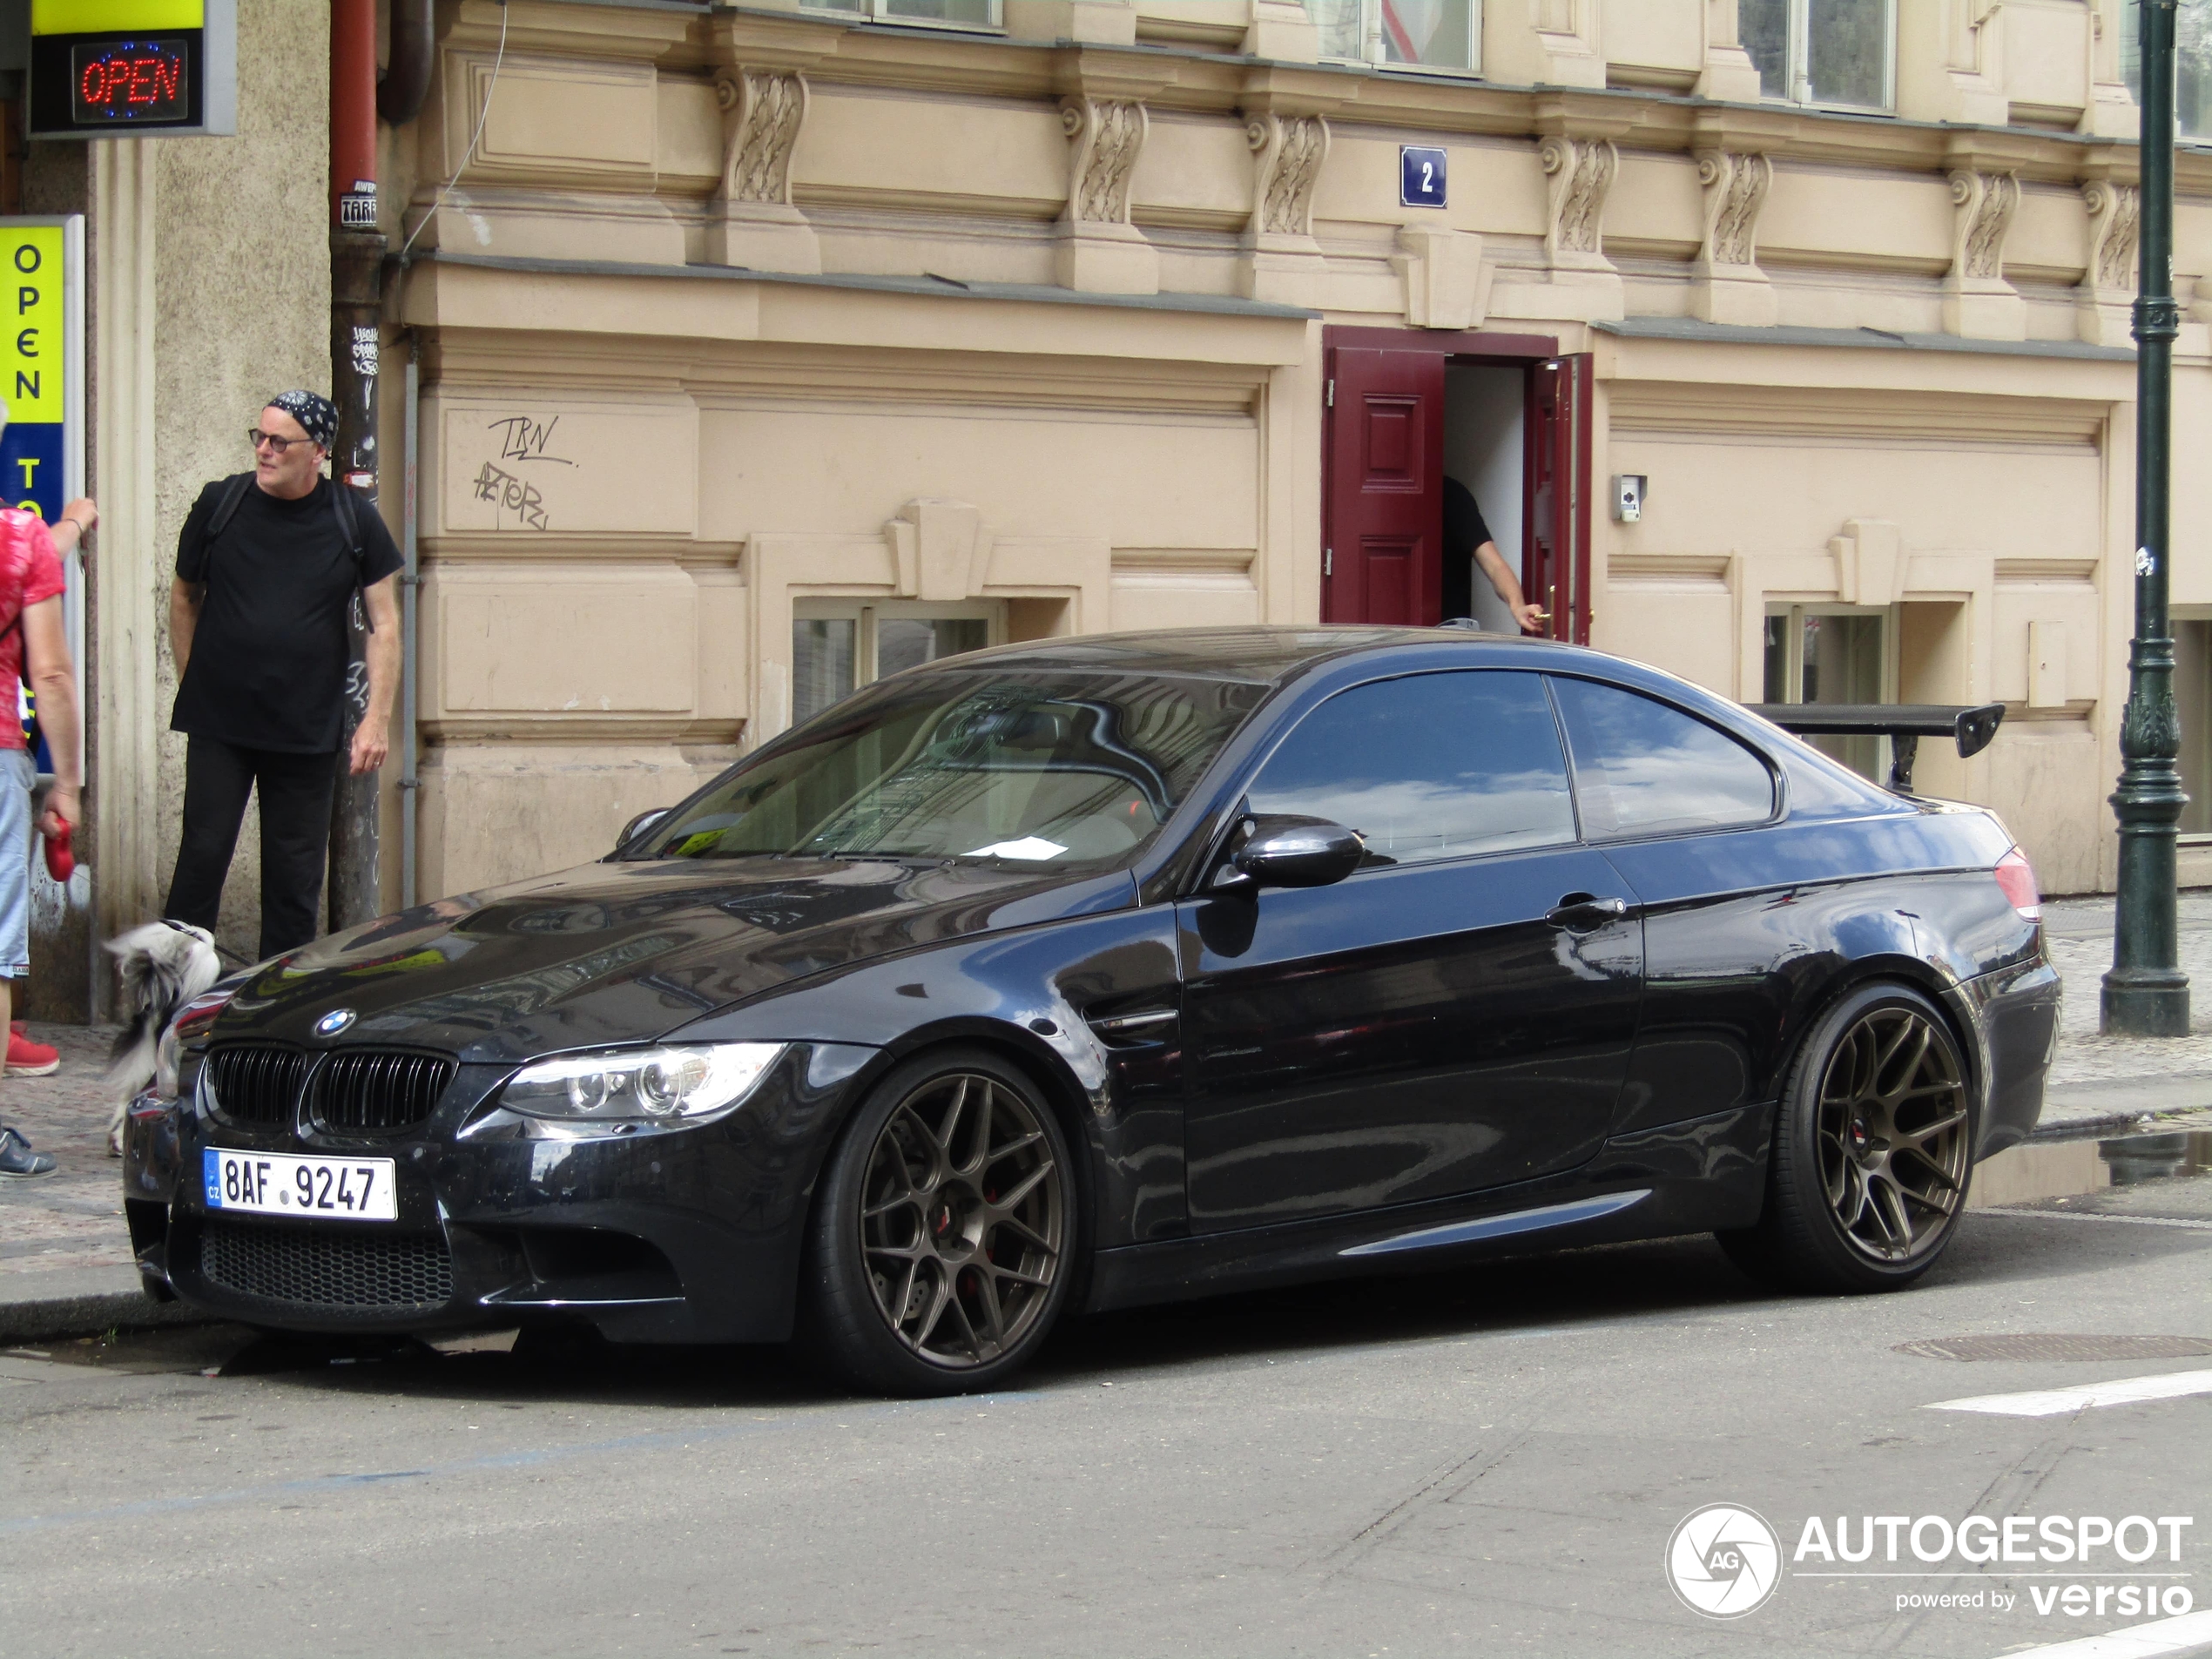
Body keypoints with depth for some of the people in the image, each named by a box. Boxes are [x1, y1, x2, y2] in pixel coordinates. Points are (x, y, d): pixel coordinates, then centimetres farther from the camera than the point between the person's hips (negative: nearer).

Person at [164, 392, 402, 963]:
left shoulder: (354, 523, 0)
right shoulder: (220, 504, 1)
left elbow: (385, 625, 4)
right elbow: (185, 596, 13)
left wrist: (377, 718, -3)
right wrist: (191, 682, 9)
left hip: (308, 734, 1)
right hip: (218, 725, 0)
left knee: (295, 875, 5)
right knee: (202, 856, -6)